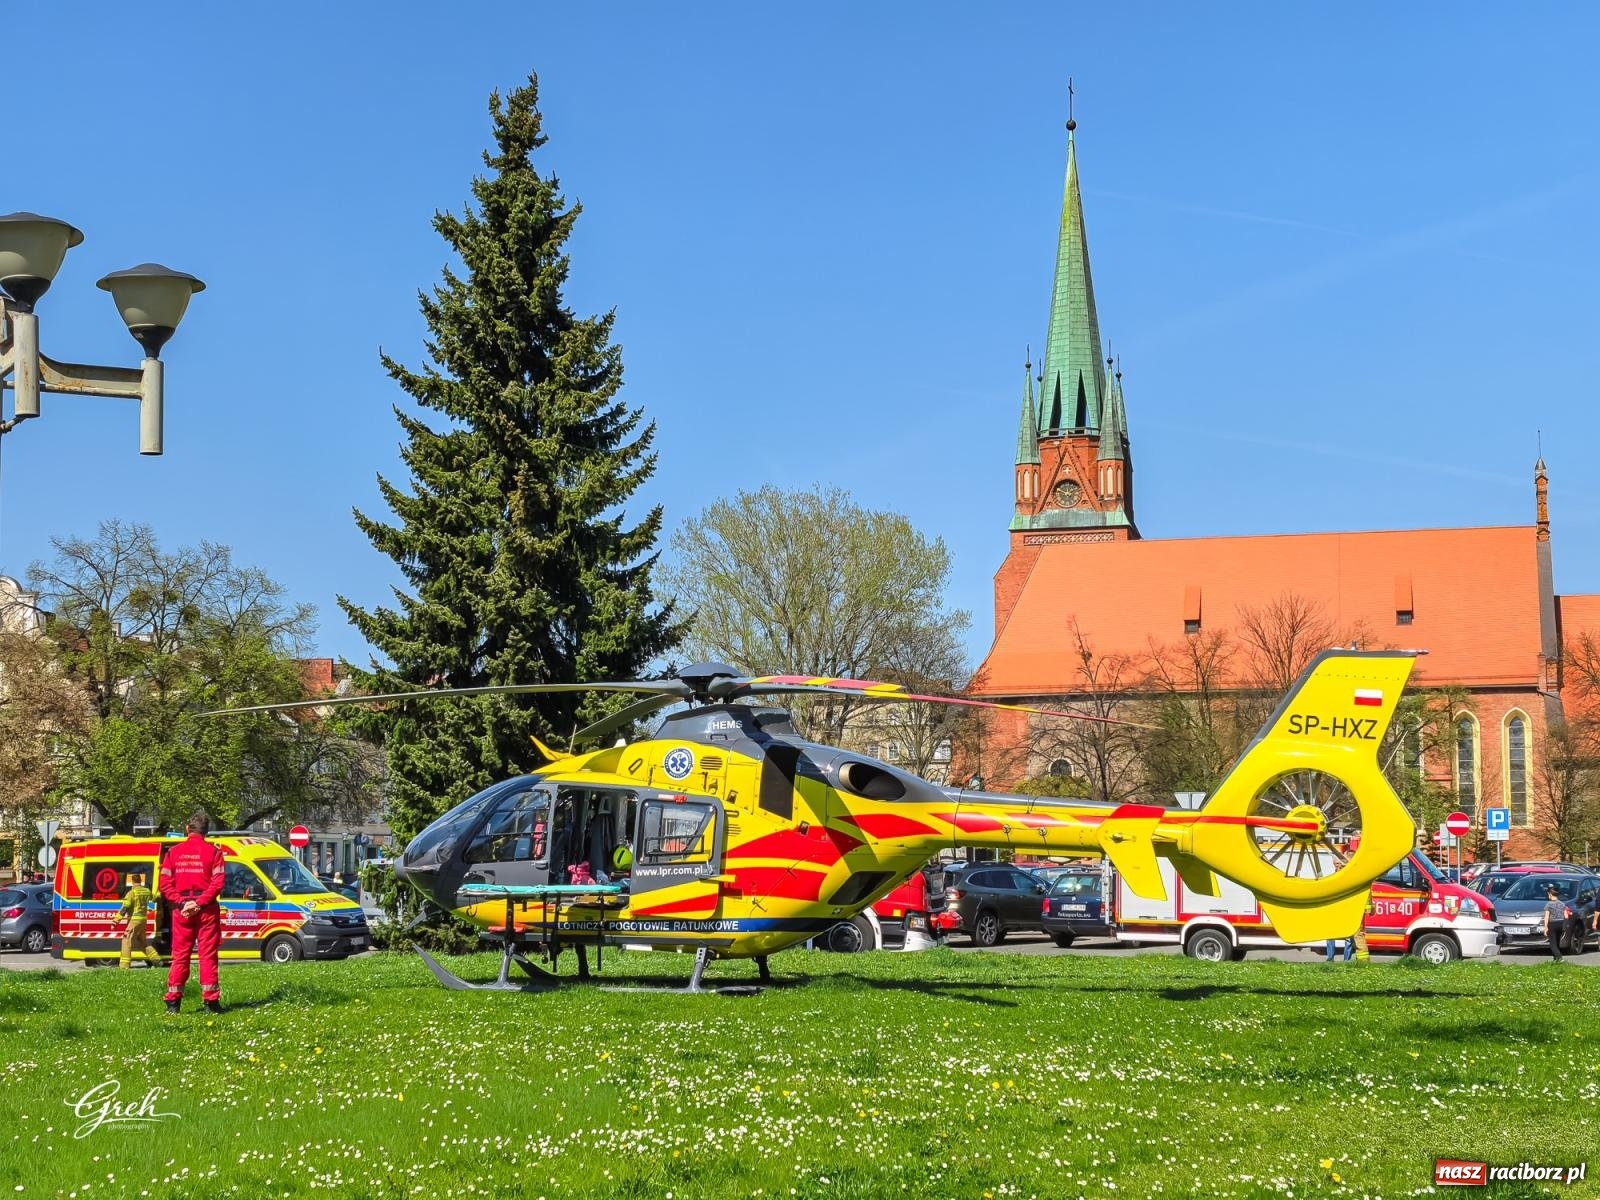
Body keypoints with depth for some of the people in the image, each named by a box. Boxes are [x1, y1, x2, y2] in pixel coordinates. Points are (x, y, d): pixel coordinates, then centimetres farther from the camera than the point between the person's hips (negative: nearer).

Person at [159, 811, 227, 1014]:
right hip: (206, 909, -2)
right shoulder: (213, 852, -1)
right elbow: (217, 883, -12)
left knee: (180, 955, 8)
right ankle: (210, 1000, -1)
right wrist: (199, 902, -12)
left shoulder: (174, 852, 7)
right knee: (208, 954, 1)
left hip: (181, 910, 2)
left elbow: (165, 885, -1)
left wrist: (181, 902, -6)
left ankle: (173, 1001, 5)